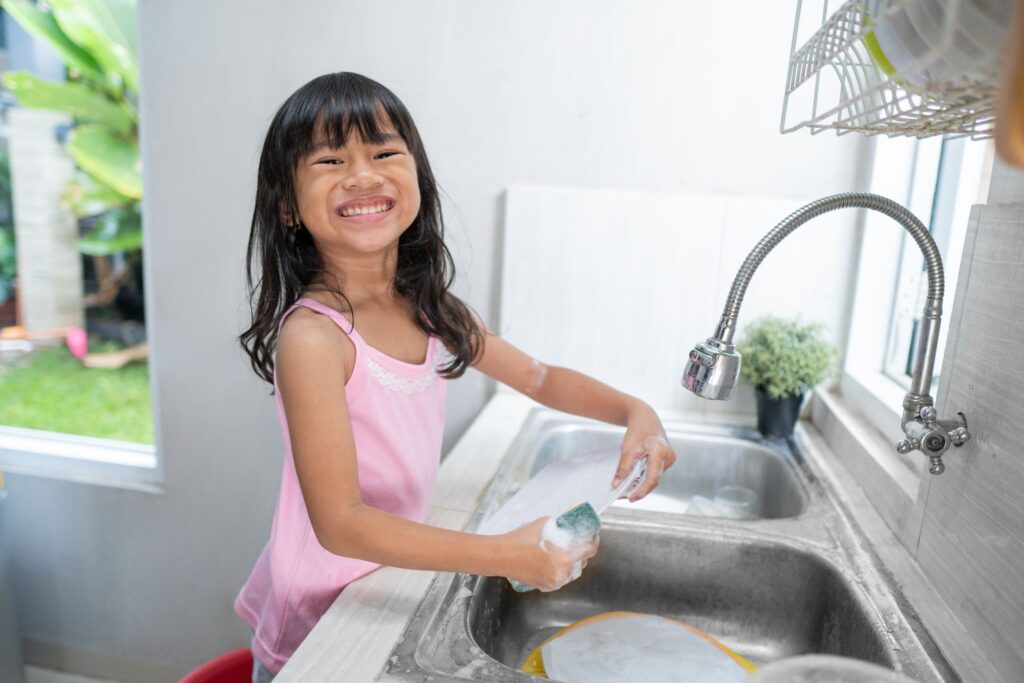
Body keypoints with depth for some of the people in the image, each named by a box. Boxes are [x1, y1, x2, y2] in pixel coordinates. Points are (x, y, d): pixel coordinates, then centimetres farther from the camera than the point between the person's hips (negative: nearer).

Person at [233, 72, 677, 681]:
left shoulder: (432, 312, -7)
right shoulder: (312, 338, -27)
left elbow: (541, 379, 5)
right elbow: (340, 524, -27)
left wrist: (635, 412, -11)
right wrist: (506, 555, -32)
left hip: (394, 580, 6)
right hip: (317, 622, -6)